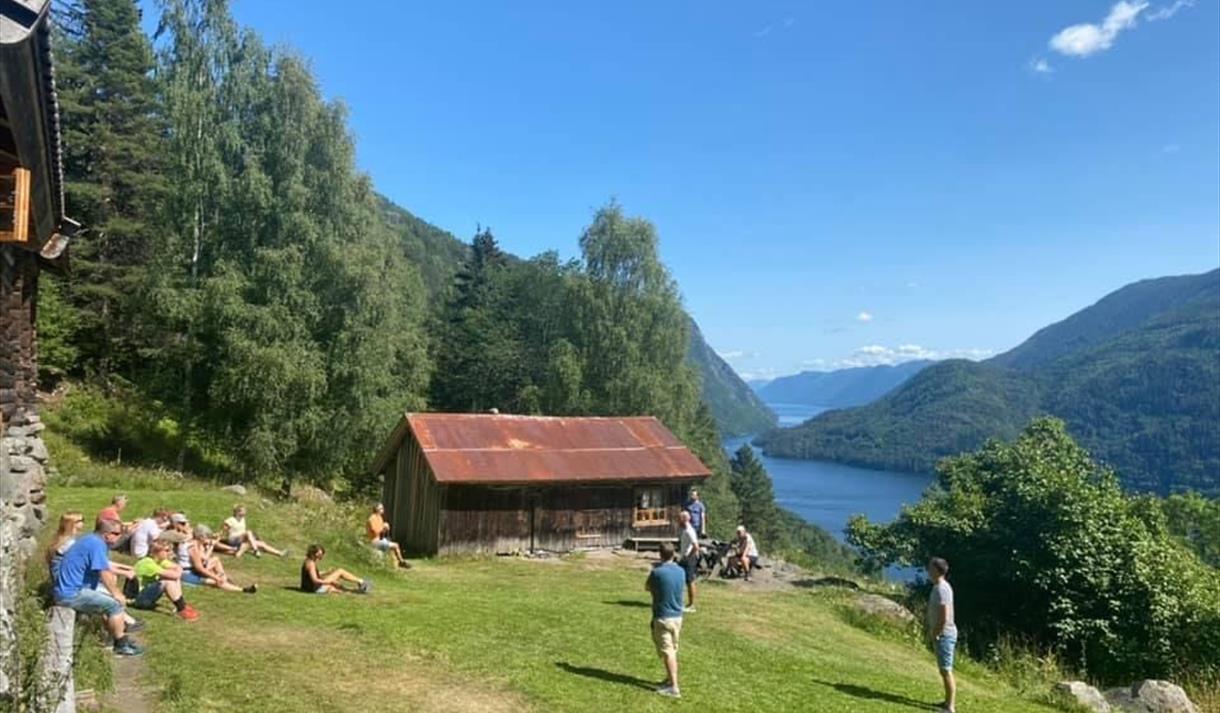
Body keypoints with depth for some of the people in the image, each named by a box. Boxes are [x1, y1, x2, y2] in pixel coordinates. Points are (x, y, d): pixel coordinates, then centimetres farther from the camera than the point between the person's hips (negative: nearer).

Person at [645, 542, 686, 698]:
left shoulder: (657, 572, -17)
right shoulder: (681, 572, 1)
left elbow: (647, 588, 0)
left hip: (663, 618, -6)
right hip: (677, 616, 6)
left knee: (667, 653, -3)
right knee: (673, 651, 17)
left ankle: (674, 687, -5)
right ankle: (670, 680, 29)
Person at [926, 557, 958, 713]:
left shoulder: (941, 589, -21)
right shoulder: (939, 587, 10)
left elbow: (944, 617, -24)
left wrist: (934, 635, -16)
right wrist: (932, 632, 17)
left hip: (944, 634, -10)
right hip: (942, 634, 10)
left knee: (946, 670, -4)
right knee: (944, 670, 18)